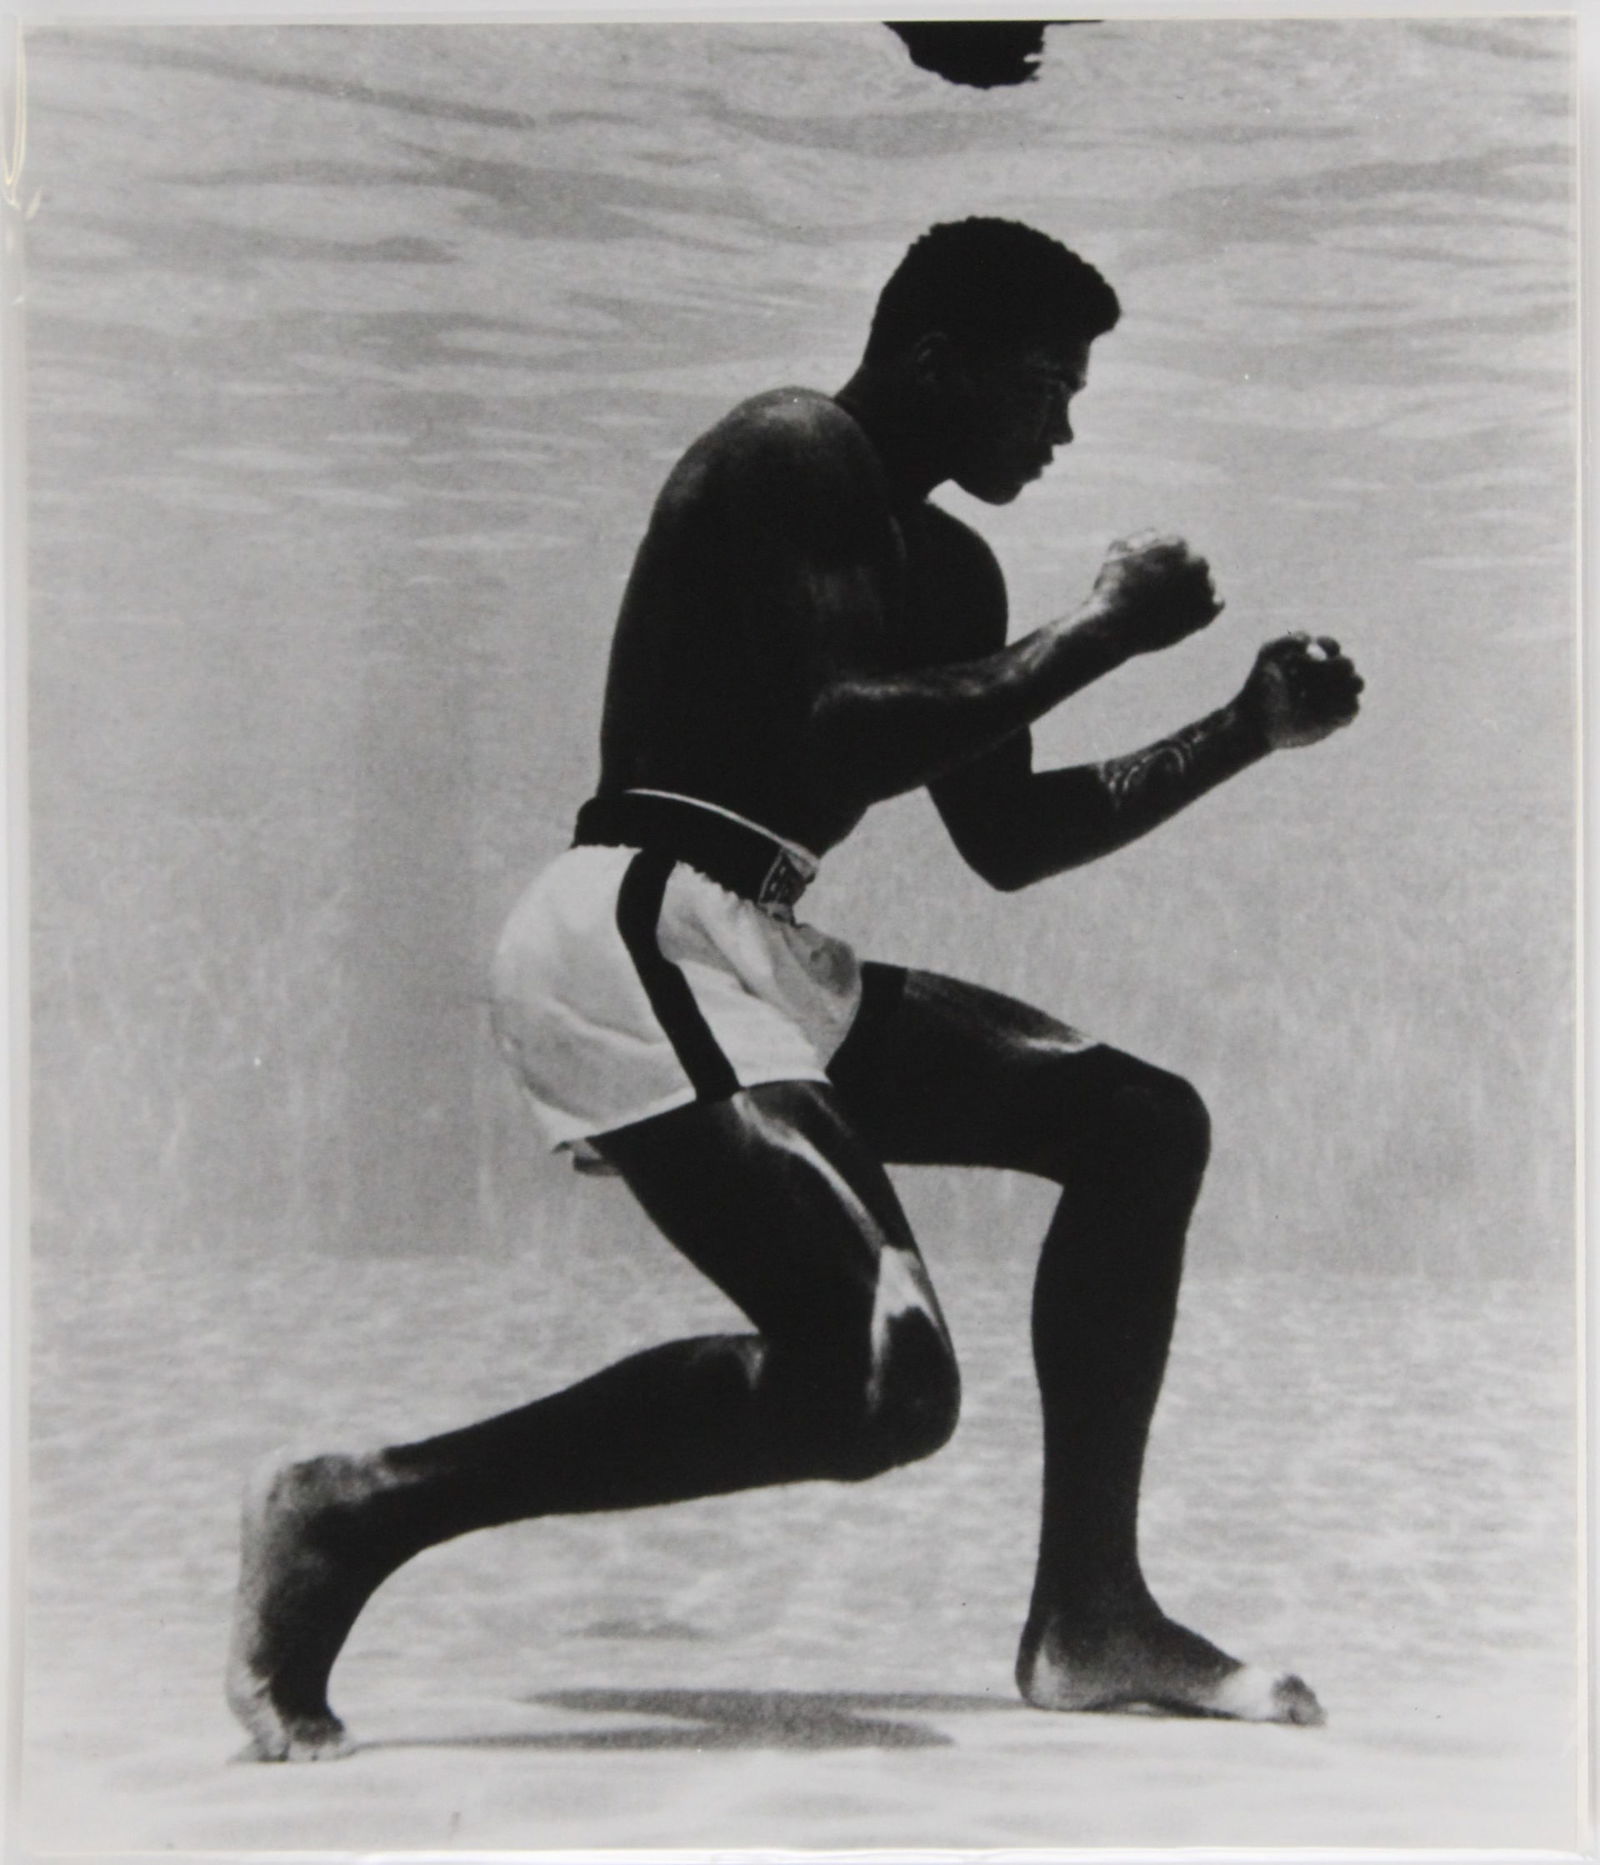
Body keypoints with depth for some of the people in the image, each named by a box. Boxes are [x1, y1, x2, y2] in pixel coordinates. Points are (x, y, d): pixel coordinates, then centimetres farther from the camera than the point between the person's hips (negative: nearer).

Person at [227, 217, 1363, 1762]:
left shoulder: (945, 568, 22)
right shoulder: (793, 454, -6)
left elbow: (1006, 841, 24)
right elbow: (842, 737, -20)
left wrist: (1246, 730, 19)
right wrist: (1098, 632, -10)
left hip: (753, 956, 10)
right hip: (637, 936, -10)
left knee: (1143, 1125, 10)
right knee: (881, 1383, -22)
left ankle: (1088, 1618, 12)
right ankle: (360, 1507, -13)